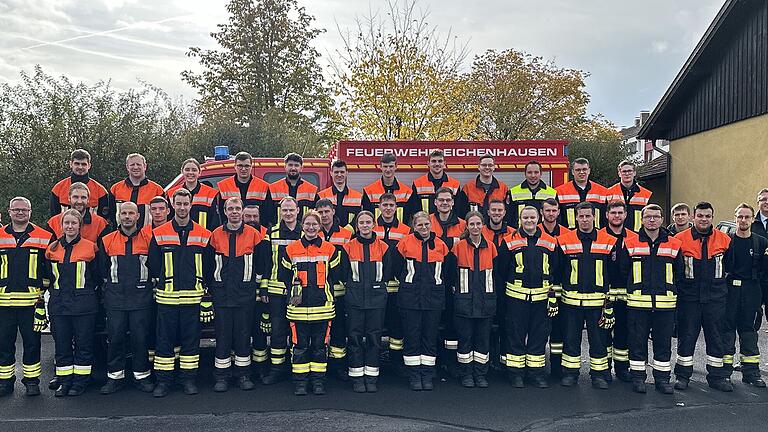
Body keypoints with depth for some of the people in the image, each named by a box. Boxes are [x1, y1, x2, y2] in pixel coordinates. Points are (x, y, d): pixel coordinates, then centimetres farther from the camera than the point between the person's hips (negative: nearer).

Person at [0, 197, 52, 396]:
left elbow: (50, 269, 7)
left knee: (32, 342, 5)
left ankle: (32, 380, 15)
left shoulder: (44, 237, 4)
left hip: (31, 300, -2)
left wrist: (43, 292, 2)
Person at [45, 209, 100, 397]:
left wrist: (86, 291, 3)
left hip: (84, 304, -3)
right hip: (59, 304, 3)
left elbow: (97, 276, 3)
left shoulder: (90, 247, -2)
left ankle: (80, 381, 12)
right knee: (61, 344, 8)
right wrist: (56, 290, 11)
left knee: (83, 344, 2)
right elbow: (47, 275, 19)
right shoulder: (52, 248, 8)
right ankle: (64, 381, 18)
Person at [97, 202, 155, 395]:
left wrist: (145, 284, 5)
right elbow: (102, 269, 13)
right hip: (115, 299, 2)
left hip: (141, 298, -1)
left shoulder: (149, 238, 2)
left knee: (140, 337, 2)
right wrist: (111, 283, 9)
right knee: (115, 337, 4)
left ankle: (142, 376, 13)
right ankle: (115, 377, 15)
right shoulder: (107, 240, 7)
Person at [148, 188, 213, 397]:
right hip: (166, 297, 0)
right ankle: (163, 380, 14)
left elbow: (208, 270, 6)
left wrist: (207, 298, 3)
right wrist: (159, 283, 1)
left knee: (191, 339, 7)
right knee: (165, 340, 5)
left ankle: (189, 378, 17)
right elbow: (153, 267, 7)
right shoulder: (159, 234, 3)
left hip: (193, 298, 0)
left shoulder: (203, 235, 4)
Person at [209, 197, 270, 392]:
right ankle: (221, 376, 13)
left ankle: (243, 374, 16)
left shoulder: (254, 234, 1)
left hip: (245, 292, -1)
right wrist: (210, 288, 10)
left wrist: (259, 288, 6)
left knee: (244, 334, 5)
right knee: (222, 334, 4)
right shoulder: (216, 235, 5)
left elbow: (262, 263, 6)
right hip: (221, 293, 1)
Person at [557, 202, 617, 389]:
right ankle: (570, 373, 19)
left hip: (597, 300, 0)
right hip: (571, 299, 0)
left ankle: (599, 374, 19)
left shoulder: (608, 241, 2)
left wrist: (610, 303, 1)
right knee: (571, 338, 7)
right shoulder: (565, 240, 2)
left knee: (598, 338, 7)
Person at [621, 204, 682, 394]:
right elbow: (622, 270, 7)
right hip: (637, 303, -1)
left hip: (665, 303, 1)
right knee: (637, 341, 4)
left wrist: (670, 291, 9)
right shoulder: (630, 243, 2)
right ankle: (638, 377, 14)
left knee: (663, 342, 8)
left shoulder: (674, 245, 7)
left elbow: (679, 273, 13)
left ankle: (662, 378, 19)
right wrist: (634, 288, 7)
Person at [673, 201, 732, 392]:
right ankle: (682, 375, 15)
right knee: (686, 336, 5)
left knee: (716, 337, 8)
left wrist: (721, 283, 9)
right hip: (688, 296, -2)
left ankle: (717, 376, 20)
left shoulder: (724, 239, 3)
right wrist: (678, 286, 0)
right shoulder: (680, 239, -4)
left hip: (716, 297, 2)